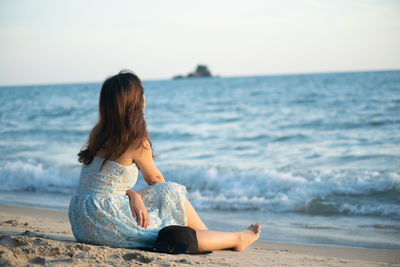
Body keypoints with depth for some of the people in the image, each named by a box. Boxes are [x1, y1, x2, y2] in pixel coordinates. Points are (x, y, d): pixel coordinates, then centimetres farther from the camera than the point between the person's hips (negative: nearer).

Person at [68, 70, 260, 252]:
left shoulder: (97, 133, 7)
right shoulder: (138, 143, -14)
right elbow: (155, 179, 4)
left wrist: (133, 196, -4)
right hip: (104, 218, -8)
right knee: (173, 194, 3)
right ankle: (236, 239, 23)